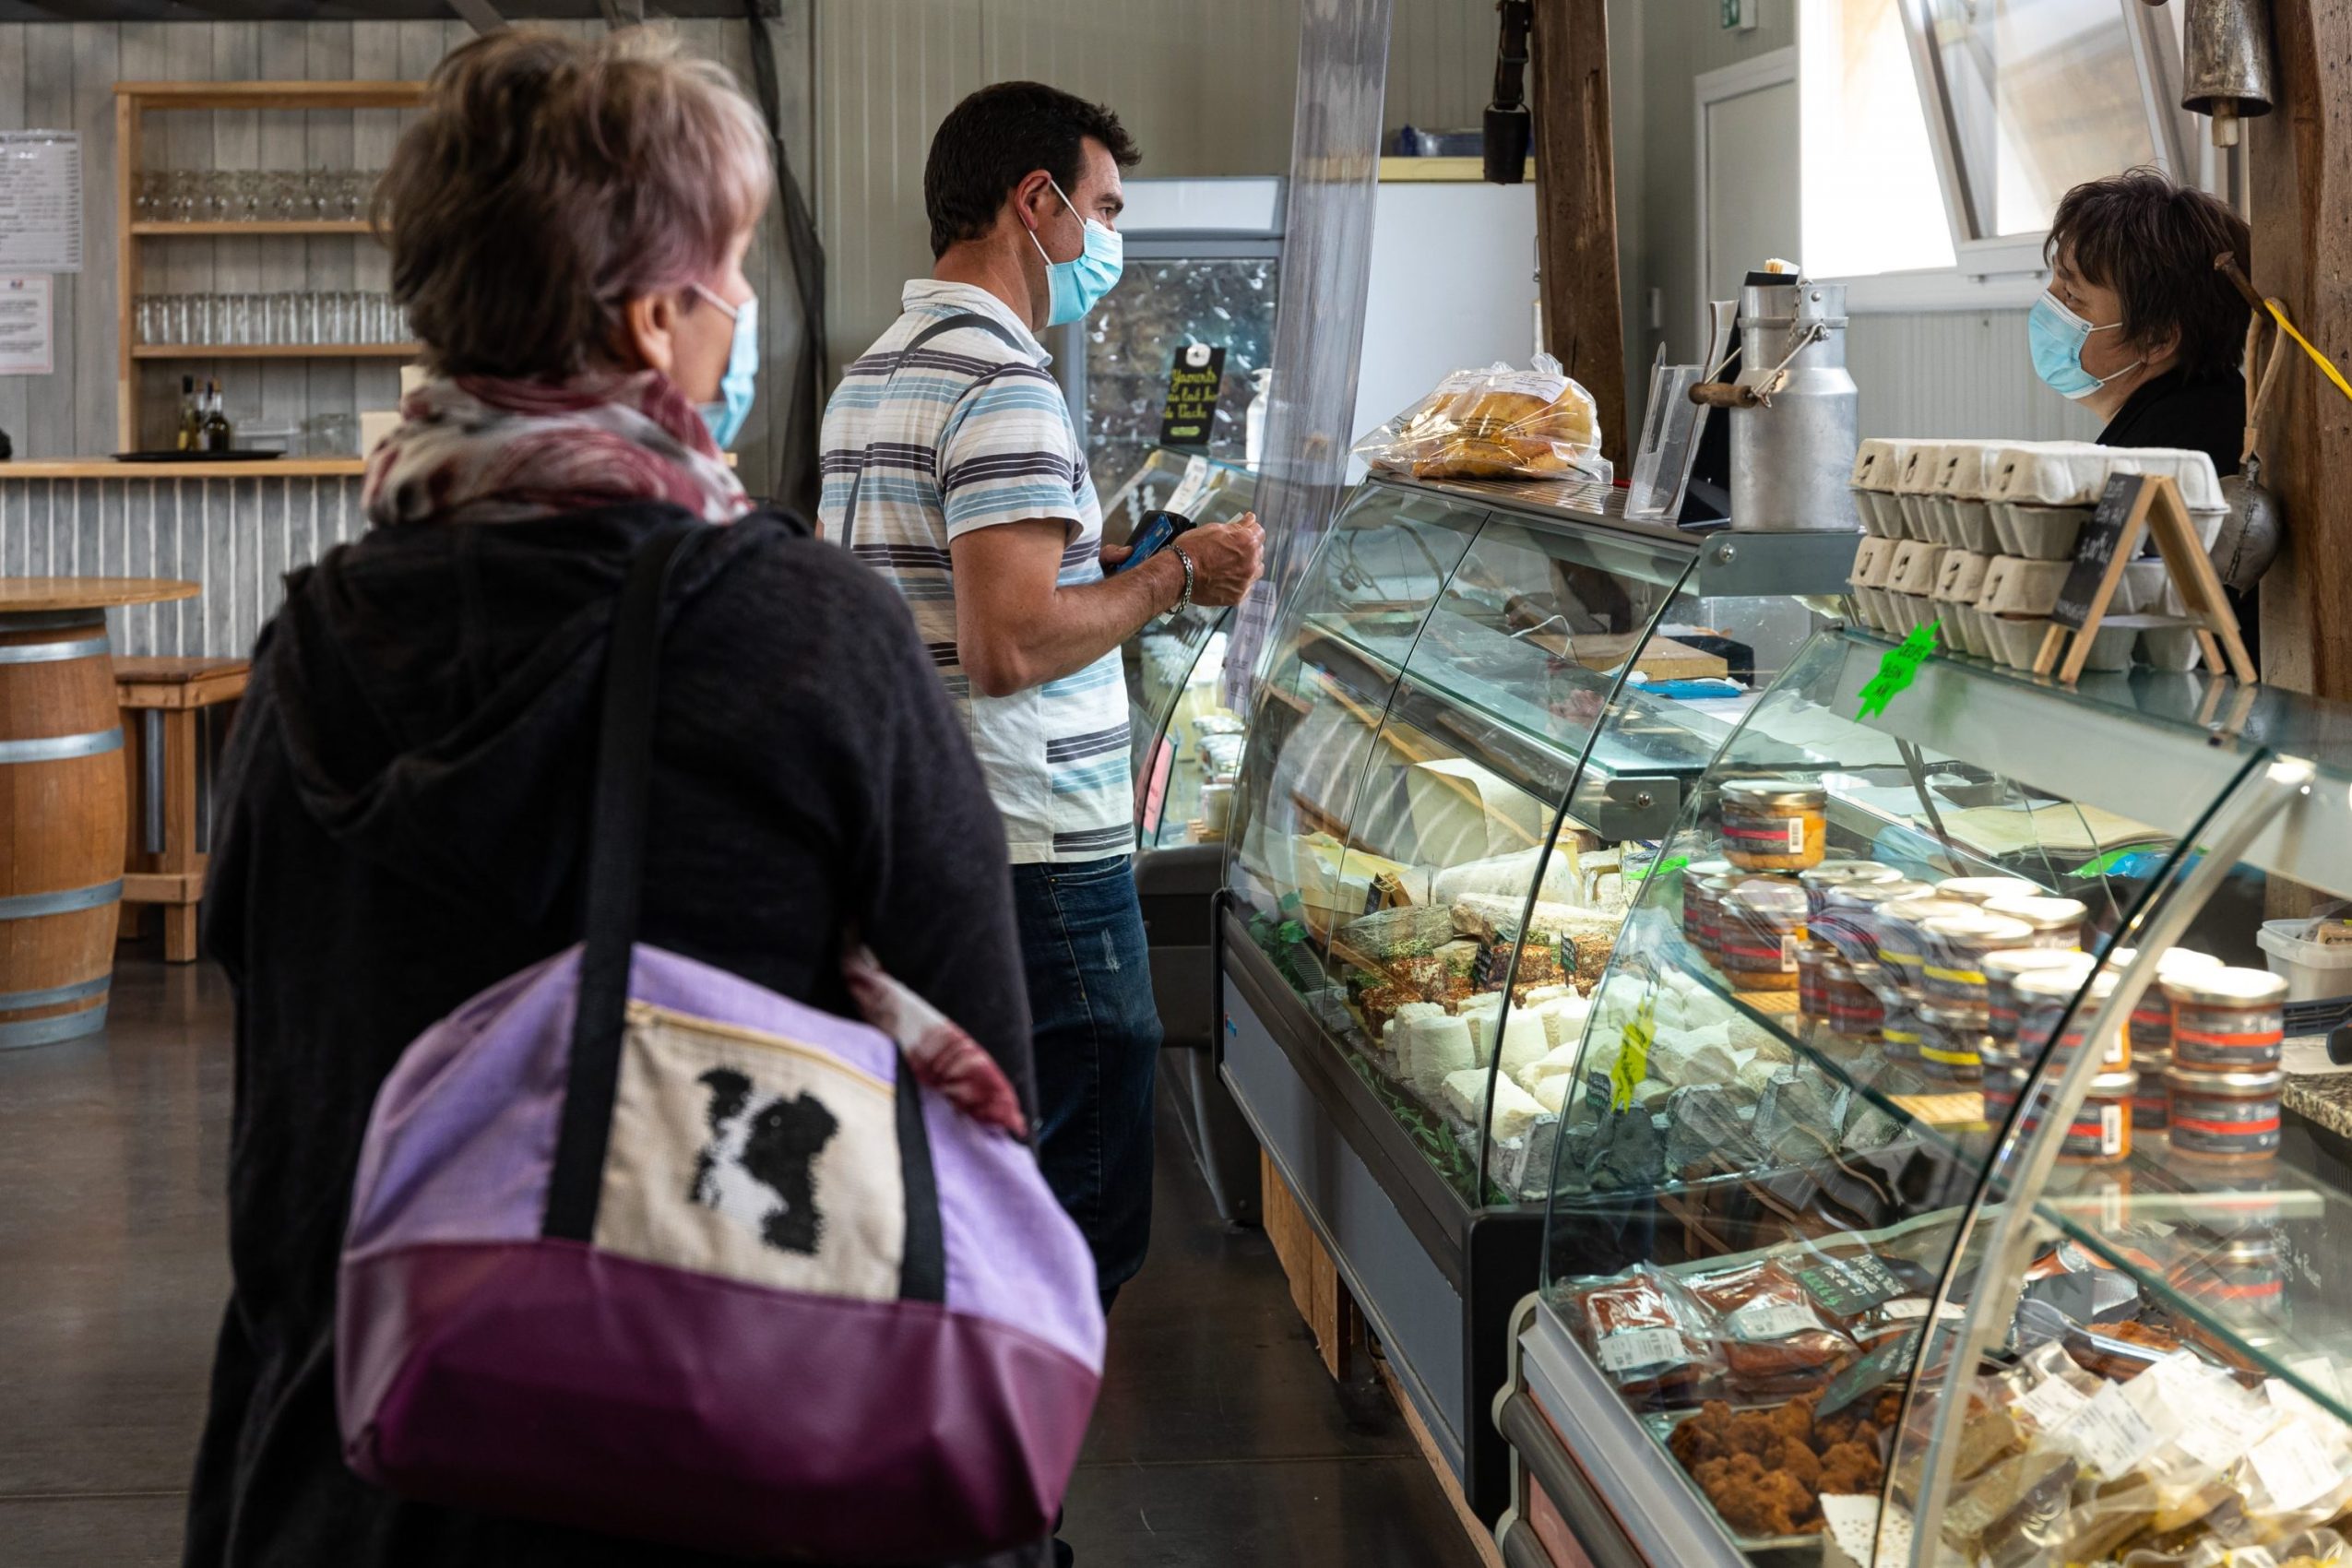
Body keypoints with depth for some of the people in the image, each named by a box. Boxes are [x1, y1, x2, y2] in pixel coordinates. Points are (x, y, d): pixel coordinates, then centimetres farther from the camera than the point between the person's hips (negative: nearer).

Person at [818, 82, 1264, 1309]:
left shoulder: (872, 378, 16)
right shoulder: (1002, 383, -16)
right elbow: (1009, 647, -24)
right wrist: (1172, 577, -10)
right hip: (1034, 863, -10)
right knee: (1084, 1229, -3)